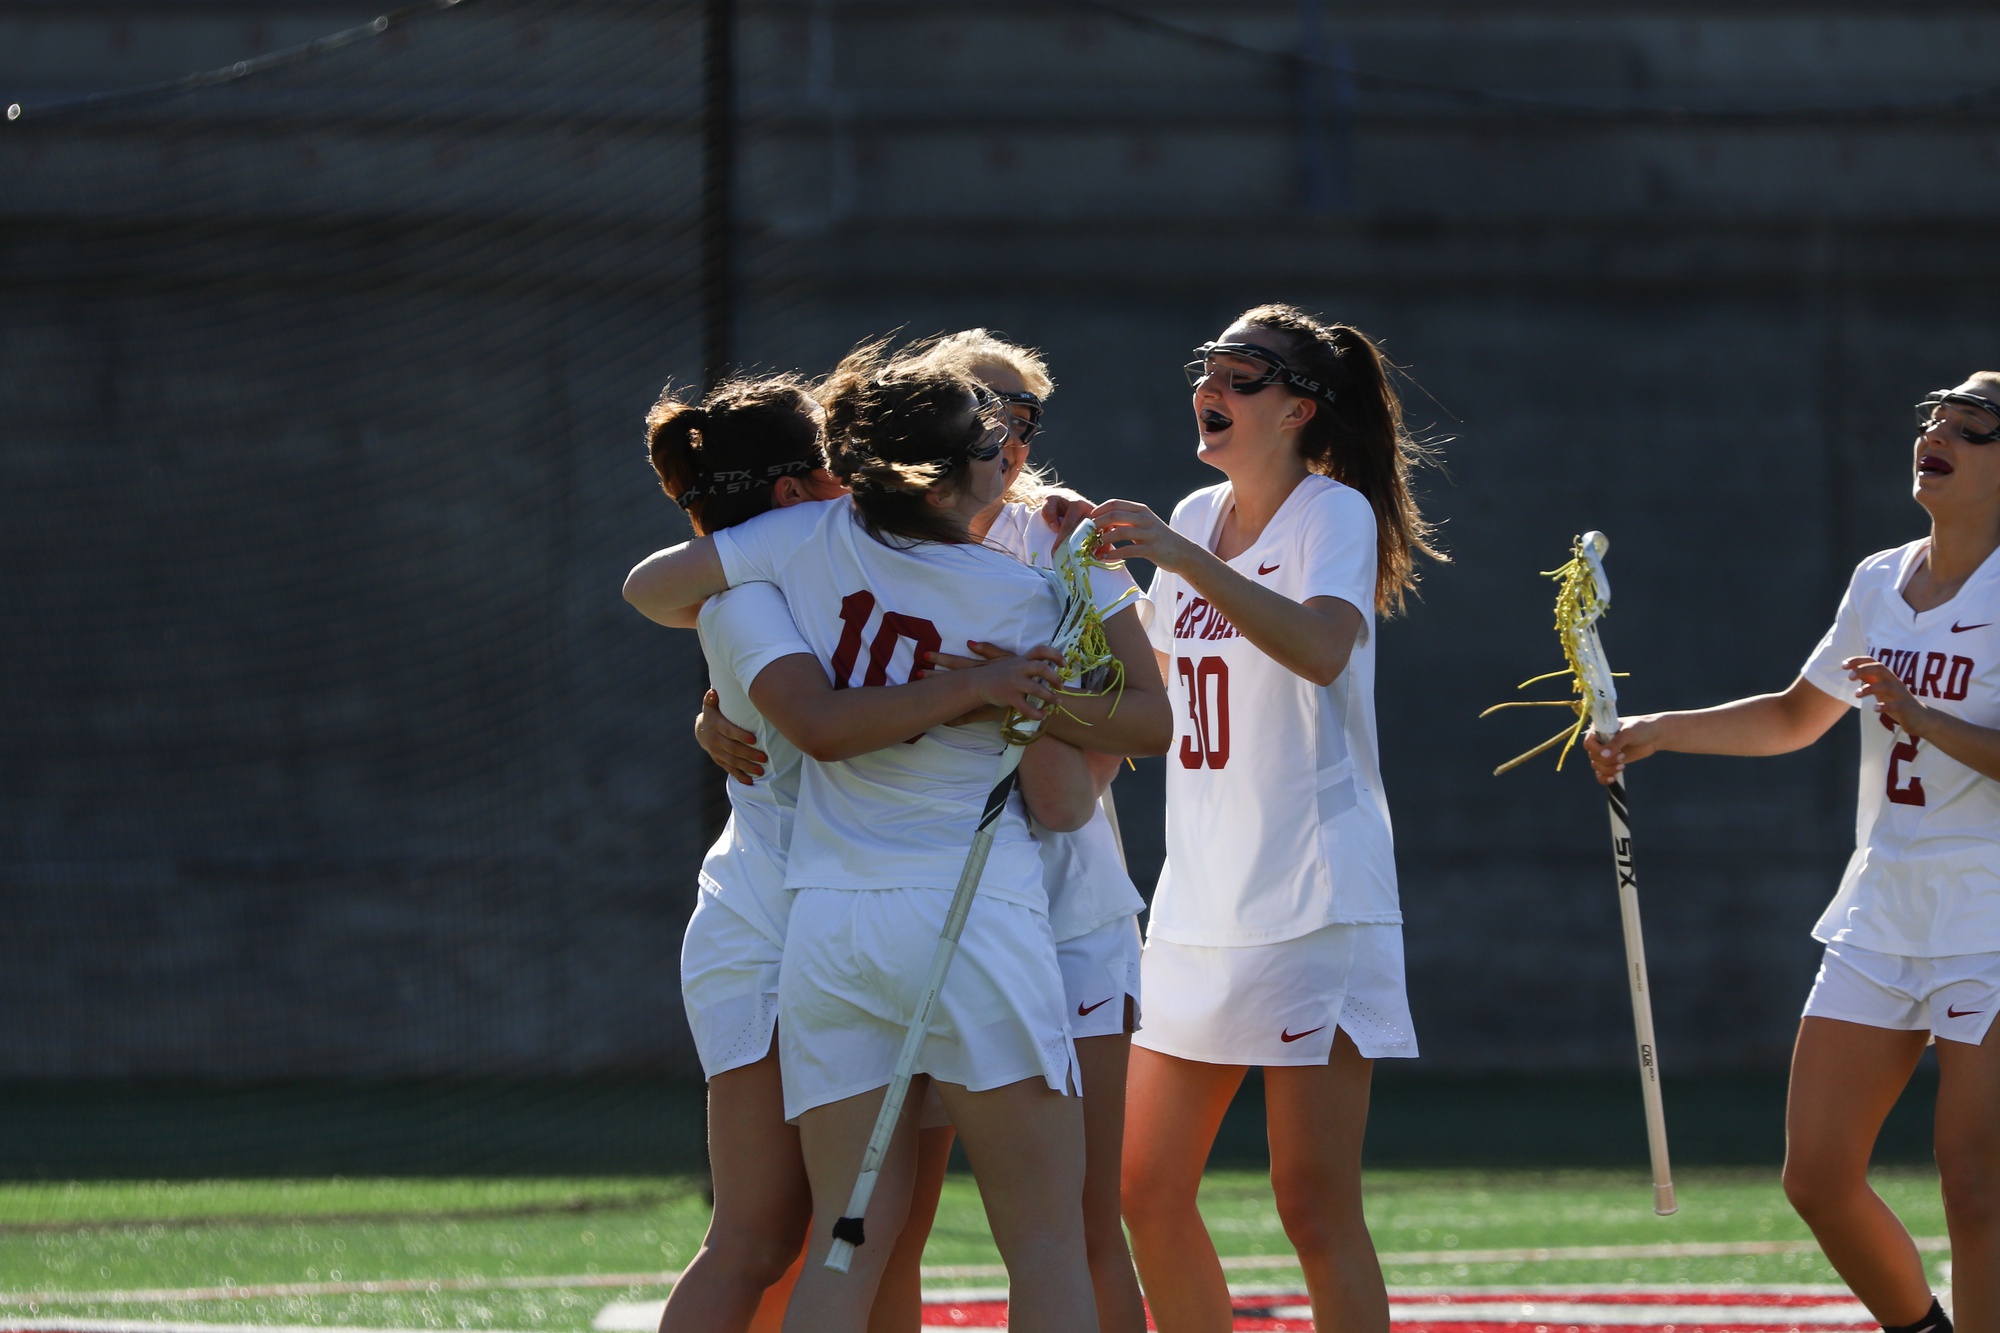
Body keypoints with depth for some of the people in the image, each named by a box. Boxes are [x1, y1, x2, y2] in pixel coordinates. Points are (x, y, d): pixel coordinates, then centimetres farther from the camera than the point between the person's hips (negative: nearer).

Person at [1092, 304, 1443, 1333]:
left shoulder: (1337, 514, -8)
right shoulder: (1196, 517, 13)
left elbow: (1320, 650, -30)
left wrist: (1179, 555, -38)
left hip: (1313, 898, -8)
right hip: (1198, 901, 8)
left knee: (1314, 1204, -11)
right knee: (1149, 1191, 7)